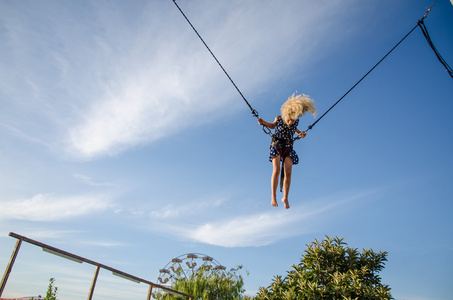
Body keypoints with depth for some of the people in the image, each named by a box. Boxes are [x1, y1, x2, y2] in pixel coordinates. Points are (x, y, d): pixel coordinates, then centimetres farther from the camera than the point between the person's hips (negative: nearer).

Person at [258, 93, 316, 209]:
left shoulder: (295, 121, -3)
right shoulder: (278, 118, -7)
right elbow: (273, 126, 14)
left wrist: (300, 133, 4)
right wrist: (263, 122, -1)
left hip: (288, 147, 2)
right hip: (276, 145, -2)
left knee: (288, 173, -8)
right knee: (276, 170, -17)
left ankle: (285, 197, 7)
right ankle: (273, 197, -8)